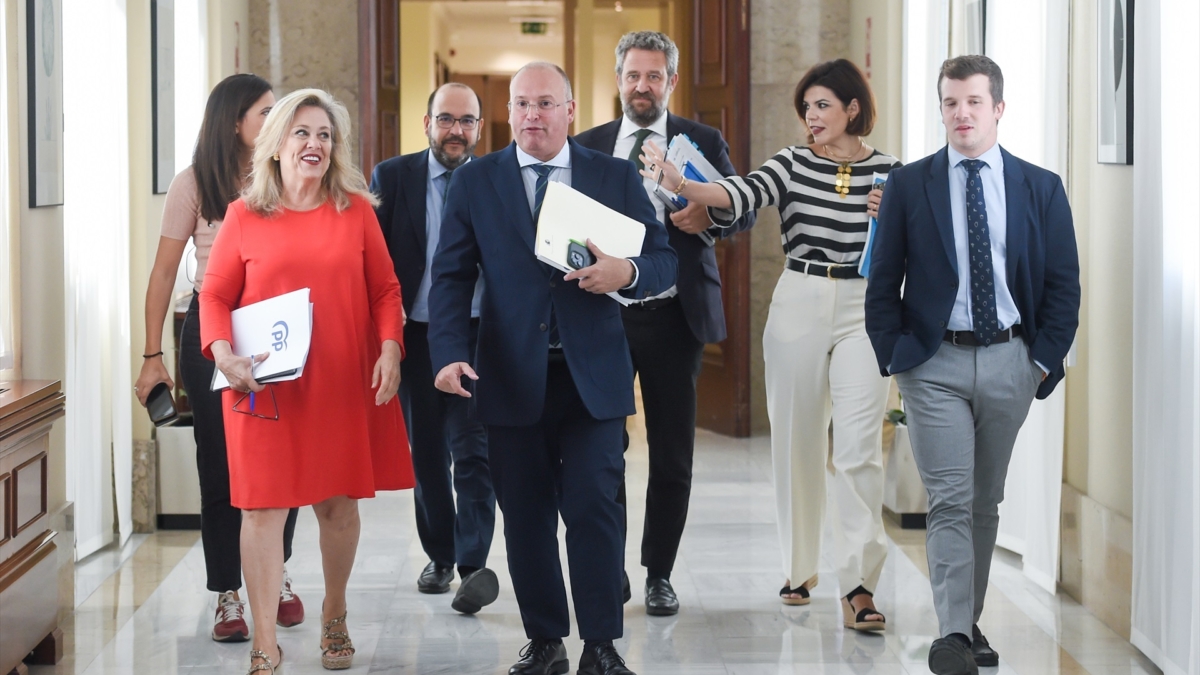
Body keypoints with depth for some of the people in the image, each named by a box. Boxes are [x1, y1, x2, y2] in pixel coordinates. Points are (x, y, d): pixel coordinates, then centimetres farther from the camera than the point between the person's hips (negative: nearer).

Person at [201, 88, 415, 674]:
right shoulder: (244, 216, 2)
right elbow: (215, 295, 5)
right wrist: (224, 353, -12)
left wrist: (390, 349, -7)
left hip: (343, 384, 2)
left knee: (338, 503, 9)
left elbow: (385, 289, 7)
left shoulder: (355, 210, 6)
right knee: (263, 507, -3)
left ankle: (334, 617, 32)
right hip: (265, 386, -1)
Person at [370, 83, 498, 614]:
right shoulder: (391, 177, 4)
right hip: (414, 335, 2)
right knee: (426, 454, 12)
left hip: (477, 335, -2)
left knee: (472, 451, -10)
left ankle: (473, 565, -14)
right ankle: (440, 557, 25)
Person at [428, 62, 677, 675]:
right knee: (525, 515, 6)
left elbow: (663, 261, 5)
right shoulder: (475, 181, 6)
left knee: (593, 506, -5)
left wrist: (627, 272, -19)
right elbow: (451, 276, 1)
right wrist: (450, 354, -13)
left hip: (593, 375, -1)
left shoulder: (617, 177, 6)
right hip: (511, 376, 1)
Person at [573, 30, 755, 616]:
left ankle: (659, 574, 15)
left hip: (673, 316, -1)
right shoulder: (587, 147, 9)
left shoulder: (703, 142, 5)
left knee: (672, 454, 4)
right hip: (603, 314, 1)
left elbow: (745, 211, 2)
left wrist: (709, 216, -20)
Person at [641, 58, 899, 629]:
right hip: (798, 306, 1)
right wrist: (680, 184, -33)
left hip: (862, 312, -1)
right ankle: (800, 569, 23)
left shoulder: (887, 172, 2)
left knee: (858, 448, -11)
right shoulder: (792, 164, 1)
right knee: (796, 441, 8)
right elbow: (740, 196, -17)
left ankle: (858, 586, -11)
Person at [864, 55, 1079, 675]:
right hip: (935, 364, -2)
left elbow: (1063, 284, 6)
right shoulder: (907, 186, 1)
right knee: (950, 501, -9)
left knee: (986, 502, 11)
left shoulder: (1041, 188, 5)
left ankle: (970, 622, 22)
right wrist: (892, 358, -3)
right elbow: (883, 282, 4)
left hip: (1010, 362, 2)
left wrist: (1045, 361, -2)